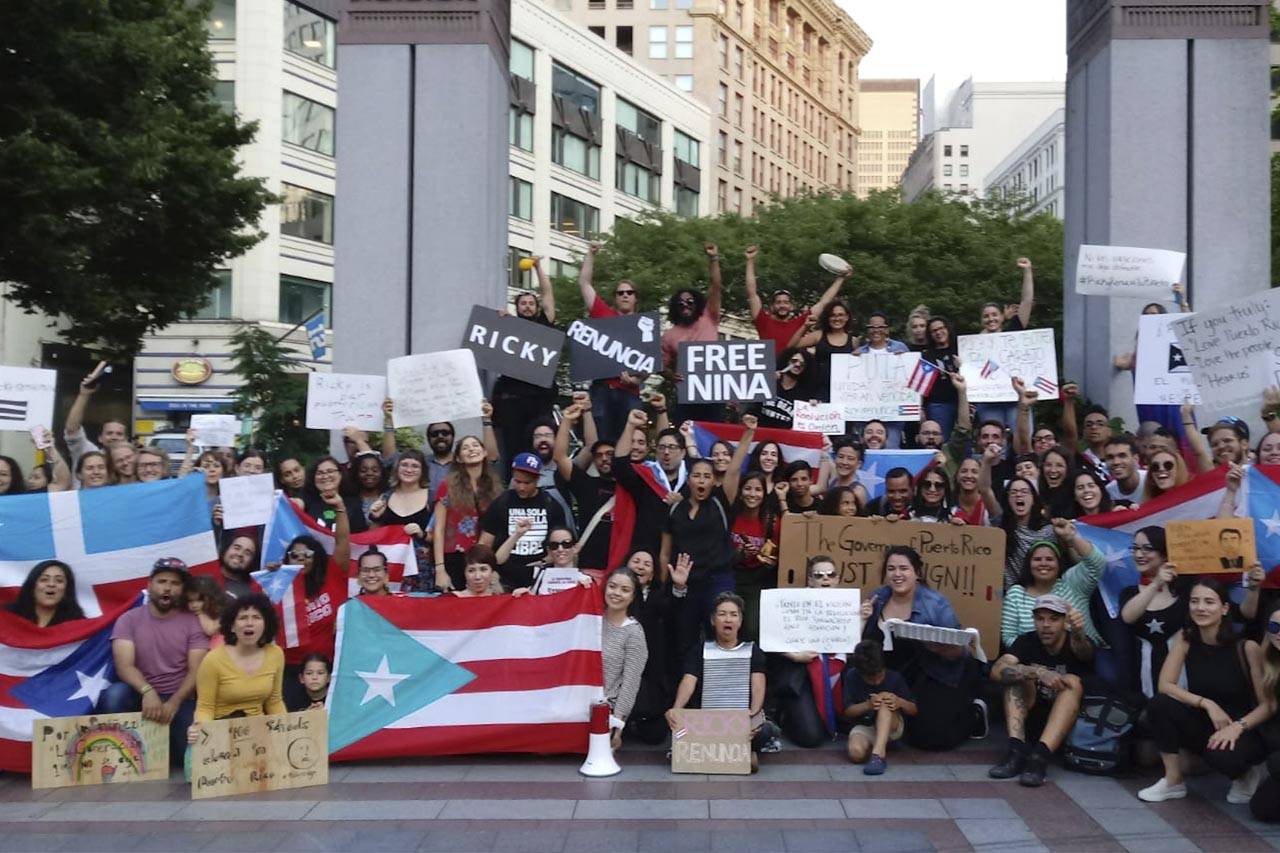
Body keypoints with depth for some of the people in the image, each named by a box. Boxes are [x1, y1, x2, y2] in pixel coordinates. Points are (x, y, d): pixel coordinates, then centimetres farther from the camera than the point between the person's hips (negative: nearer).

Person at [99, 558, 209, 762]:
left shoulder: (193, 622, 2)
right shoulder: (128, 620, 1)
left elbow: (196, 672, -6)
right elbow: (124, 666, -12)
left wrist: (174, 703, -24)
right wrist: (148, 692, -32)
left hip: (180, 700, 0)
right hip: (141, 696, 0)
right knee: (115, 694, -33)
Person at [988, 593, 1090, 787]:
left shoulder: (1073, 642, -11)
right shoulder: (1027, 642, -7)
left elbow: (1085, 653, -38)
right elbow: (997, 671, -25)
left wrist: (1077, 631, -62)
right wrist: (1039, 673, -39)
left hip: (1068, 723, -1)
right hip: (1030, 719, 1)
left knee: (1073, 682, -26)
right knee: (1018, 674, -19)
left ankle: (1040, 755, -42)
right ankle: (1016, 750, -34)